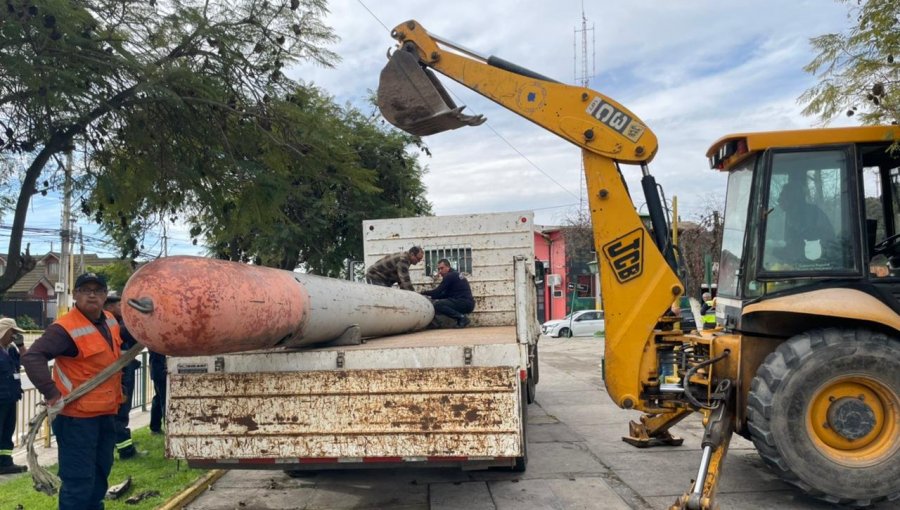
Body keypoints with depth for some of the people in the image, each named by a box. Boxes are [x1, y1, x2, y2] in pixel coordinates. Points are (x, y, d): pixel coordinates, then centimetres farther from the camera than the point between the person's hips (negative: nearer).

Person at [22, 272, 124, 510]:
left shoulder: (110, 321, 6)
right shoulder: (65, 328, -20)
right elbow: (32, 357, -31)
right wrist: (52, 395, -34)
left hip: (106, 413, 8)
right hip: (77, 417, -8)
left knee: (99, 476, 21)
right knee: (78, 482, -3)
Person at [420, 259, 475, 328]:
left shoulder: (449, 276, -8)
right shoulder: (454, 275, 21)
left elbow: (437, 292, -8)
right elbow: (446, 294, 21)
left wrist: (424, 292, 7)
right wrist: (431, 296, 15)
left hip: (465, 303, -10)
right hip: (468, 304, 10)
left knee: (437, 305, -18)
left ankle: (461, 317, -15)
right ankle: (461, 318, 8)